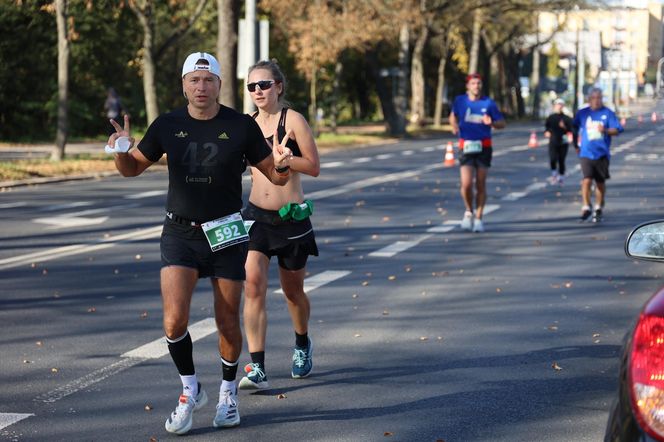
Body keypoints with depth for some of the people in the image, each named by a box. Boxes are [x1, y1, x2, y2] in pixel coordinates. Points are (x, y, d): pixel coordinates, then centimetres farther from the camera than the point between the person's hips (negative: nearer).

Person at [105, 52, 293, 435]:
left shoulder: (242, 126, -5)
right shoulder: (168, 125, 0)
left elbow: (276, 177, 0)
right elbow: (132, 168, 11)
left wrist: (282, 165, -23)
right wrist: (121, 149, -11)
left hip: (227, 234, -1)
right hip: (180, 234, 1)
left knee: (228, 325, 6)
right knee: (175, 320, -14)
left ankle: (228, 393, 31)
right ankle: (191, 392, 9)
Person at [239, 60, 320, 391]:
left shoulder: (293, 120, -8)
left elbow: (313, 166, -12)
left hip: (291, 216, -3)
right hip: (256, 215, 3)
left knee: (292, 290, 13)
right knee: (253, 285, -15)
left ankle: (302, 345, 43)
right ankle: (256, 368, -17)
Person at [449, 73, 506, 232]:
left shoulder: (488, 103, 1)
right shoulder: (460, 101, 4)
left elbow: (502, 123, 5)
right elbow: (453, 116, 23)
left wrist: (491, 123, -16)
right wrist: (454, 126, 2)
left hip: (484, 147, 0)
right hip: (466, 146, 0)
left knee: (480, 185, 2)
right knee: (466, 184, -13)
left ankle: (478, 218, 16)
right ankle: (469, 212, 14)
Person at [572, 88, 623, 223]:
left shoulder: (608, 113, 1)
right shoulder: (582, 113, 5)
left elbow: (617, 130, -3)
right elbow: (574, 128, 20)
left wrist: (606, 130, -22)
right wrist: (576, 145, 18)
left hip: (602, 154, 0)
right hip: (586, 154, 0)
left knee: (600, 182, 8)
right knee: (587, 180, -14)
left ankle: (599, 209, 23)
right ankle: (586, 208, -7)